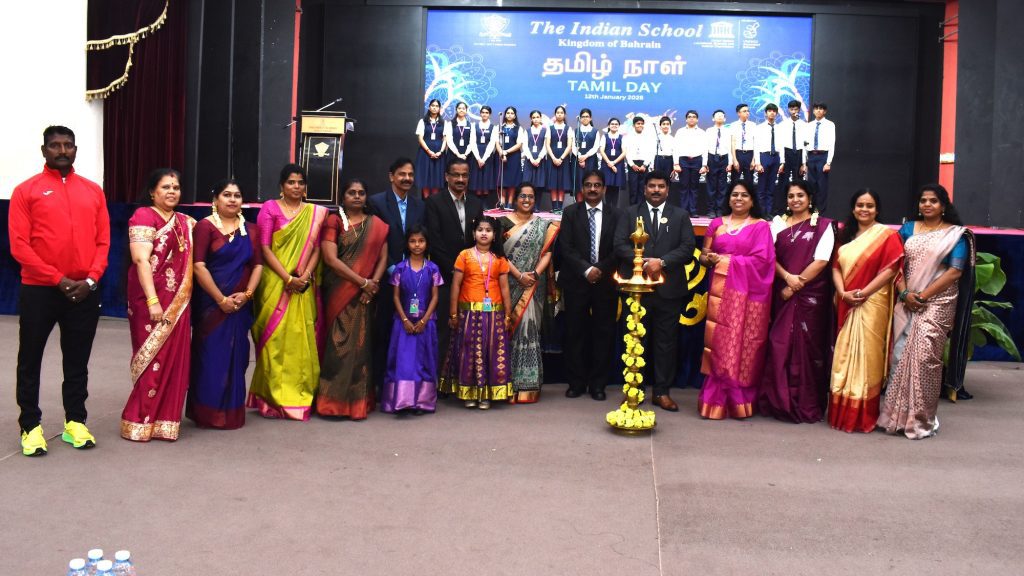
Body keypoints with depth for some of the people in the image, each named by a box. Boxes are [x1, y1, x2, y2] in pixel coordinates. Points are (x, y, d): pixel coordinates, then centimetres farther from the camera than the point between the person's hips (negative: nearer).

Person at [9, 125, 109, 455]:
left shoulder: (93, 191, 9)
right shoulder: (26, 191, -1)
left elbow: (103, 241, 6)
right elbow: (19, 245, -7)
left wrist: (90, 280, -7)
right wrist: (58, 280, -13)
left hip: (84, 291, 3)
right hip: (39, 290, -2)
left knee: (77, 361, 10)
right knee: (30, 360, 5)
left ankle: (75, 422, 20)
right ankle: (31, 426, 15)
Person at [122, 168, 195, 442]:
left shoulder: (185, 222, 14)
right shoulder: (144, 216, -7)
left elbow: (192, 261, 21)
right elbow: (141, 260, -16)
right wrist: (152, 301, -22)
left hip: (178, 301, 7)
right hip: (151, 300, -6)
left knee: (174, 359, 8)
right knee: (152, 358, -2)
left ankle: (164, 419, 18)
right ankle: (140, 422, 9)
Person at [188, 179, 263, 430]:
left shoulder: (250, 229, 11)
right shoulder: (205, 226, -5)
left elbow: (258, 265, 8)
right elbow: (198, 266, -12)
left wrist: (247, 294, -8)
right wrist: (221, 300, -14)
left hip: (240, 305, 5)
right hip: (211, 303, -4)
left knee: (236, 357, 8)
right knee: (210, 357, -1)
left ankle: (232, 413, 18)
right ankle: (208, 413, 9)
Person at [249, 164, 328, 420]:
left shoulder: (316, 212, 10)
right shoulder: (270, 208, 2)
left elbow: (317, 248, 6)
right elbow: (264, 248, -5)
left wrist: (305, 276, -11)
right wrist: (288, 278, -14)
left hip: (303, 287, 3)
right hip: (275, 283, -2)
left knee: (301, 339, 3)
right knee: (275, 337, -2)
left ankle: (299, 396, 12)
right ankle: (273, 398, 7)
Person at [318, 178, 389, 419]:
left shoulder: (377, 225, 11)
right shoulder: (334, 221, 0)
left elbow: (383, 257, 5)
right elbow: (330, 258, -10)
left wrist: (373, 284, -12)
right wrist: (362, 281, -12)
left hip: (365, 295, 3)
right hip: (338, 292, -3)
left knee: (361, 343, 3)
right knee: (338, 343, -4)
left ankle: (358, 401, 10)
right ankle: (334, 400, 4)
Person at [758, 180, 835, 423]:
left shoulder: (822, 225, 2)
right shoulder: (778, 223, 10)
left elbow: (821, 261, -7)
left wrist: (796, 285, -11)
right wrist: (787, 277, -12)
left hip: (811, 294, -3)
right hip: (782, 293, 3)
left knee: (807, 347, -1)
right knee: (779, 345, 2)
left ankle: (808, 406, 9)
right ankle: (779, 402, 12)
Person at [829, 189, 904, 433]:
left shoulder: (887, 235, -2)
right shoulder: (845, 235, 15)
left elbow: (890, 269, -10)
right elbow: (836, 266, 9)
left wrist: (864, 293, -15)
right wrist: (843, 293, -8)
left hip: (872, 304, -5)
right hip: (846, 305, 5)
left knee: (866, 355, -3)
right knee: (844, 356, 7)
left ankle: (864, 416, 5)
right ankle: (841, 413, 15)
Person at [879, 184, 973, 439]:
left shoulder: (956, 234, 2)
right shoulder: (908, 228, 12)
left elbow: (955, 272, -7)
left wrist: (923, 296, -14)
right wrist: (904, 293, -9)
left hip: (936, 303, -3)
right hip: (906, 302, 3)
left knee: (924, 358, -9)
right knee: (900, 356, 2)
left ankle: (921, 418, 2)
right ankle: (898, 413, 13)